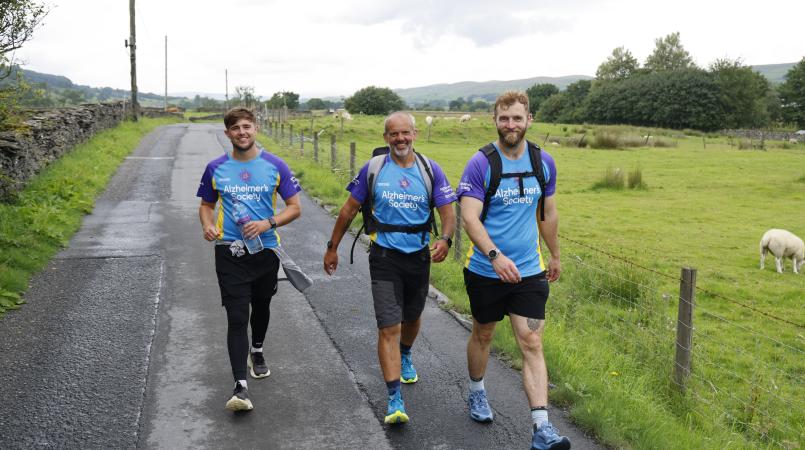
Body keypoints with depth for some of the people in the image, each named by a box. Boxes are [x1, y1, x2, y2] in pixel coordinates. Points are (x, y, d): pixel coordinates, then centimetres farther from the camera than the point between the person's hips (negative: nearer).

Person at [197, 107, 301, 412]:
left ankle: (257, 351, 50)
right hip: (230, 252, -1)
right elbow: (206, 205, 14)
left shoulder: (275, 166, -2)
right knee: (237, 318, -9)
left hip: (266, 249, 1)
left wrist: (268, 223, -17)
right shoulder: (216, 168, 2)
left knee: (261, 307, 21)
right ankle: (241, 386, -9)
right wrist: (207, 225, -9)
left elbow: (294, 207, 0)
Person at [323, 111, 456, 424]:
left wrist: (445, 239, -27)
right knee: (389, 327, -11)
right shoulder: (373, 169, -4)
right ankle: (395, 399, -7)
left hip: (419, 255, 3)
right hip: (385, 257, -2)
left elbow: (448, 213, -6)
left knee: (412, 317, 23)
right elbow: (350, 209, 3)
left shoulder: (431, 170, -3)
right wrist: (332, 248, 6)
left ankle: (405, 358, 55)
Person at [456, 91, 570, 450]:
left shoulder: (544, 162, 2)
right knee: (483, 334, 17)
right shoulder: (480, 163, -12)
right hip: (485, 271, -2)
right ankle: (476, 393, 43)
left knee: (532, 344, -4)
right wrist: (495, 255, -35)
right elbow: (469, 218, -21)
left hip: (529, 272, 2)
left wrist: (555, 256, 22)